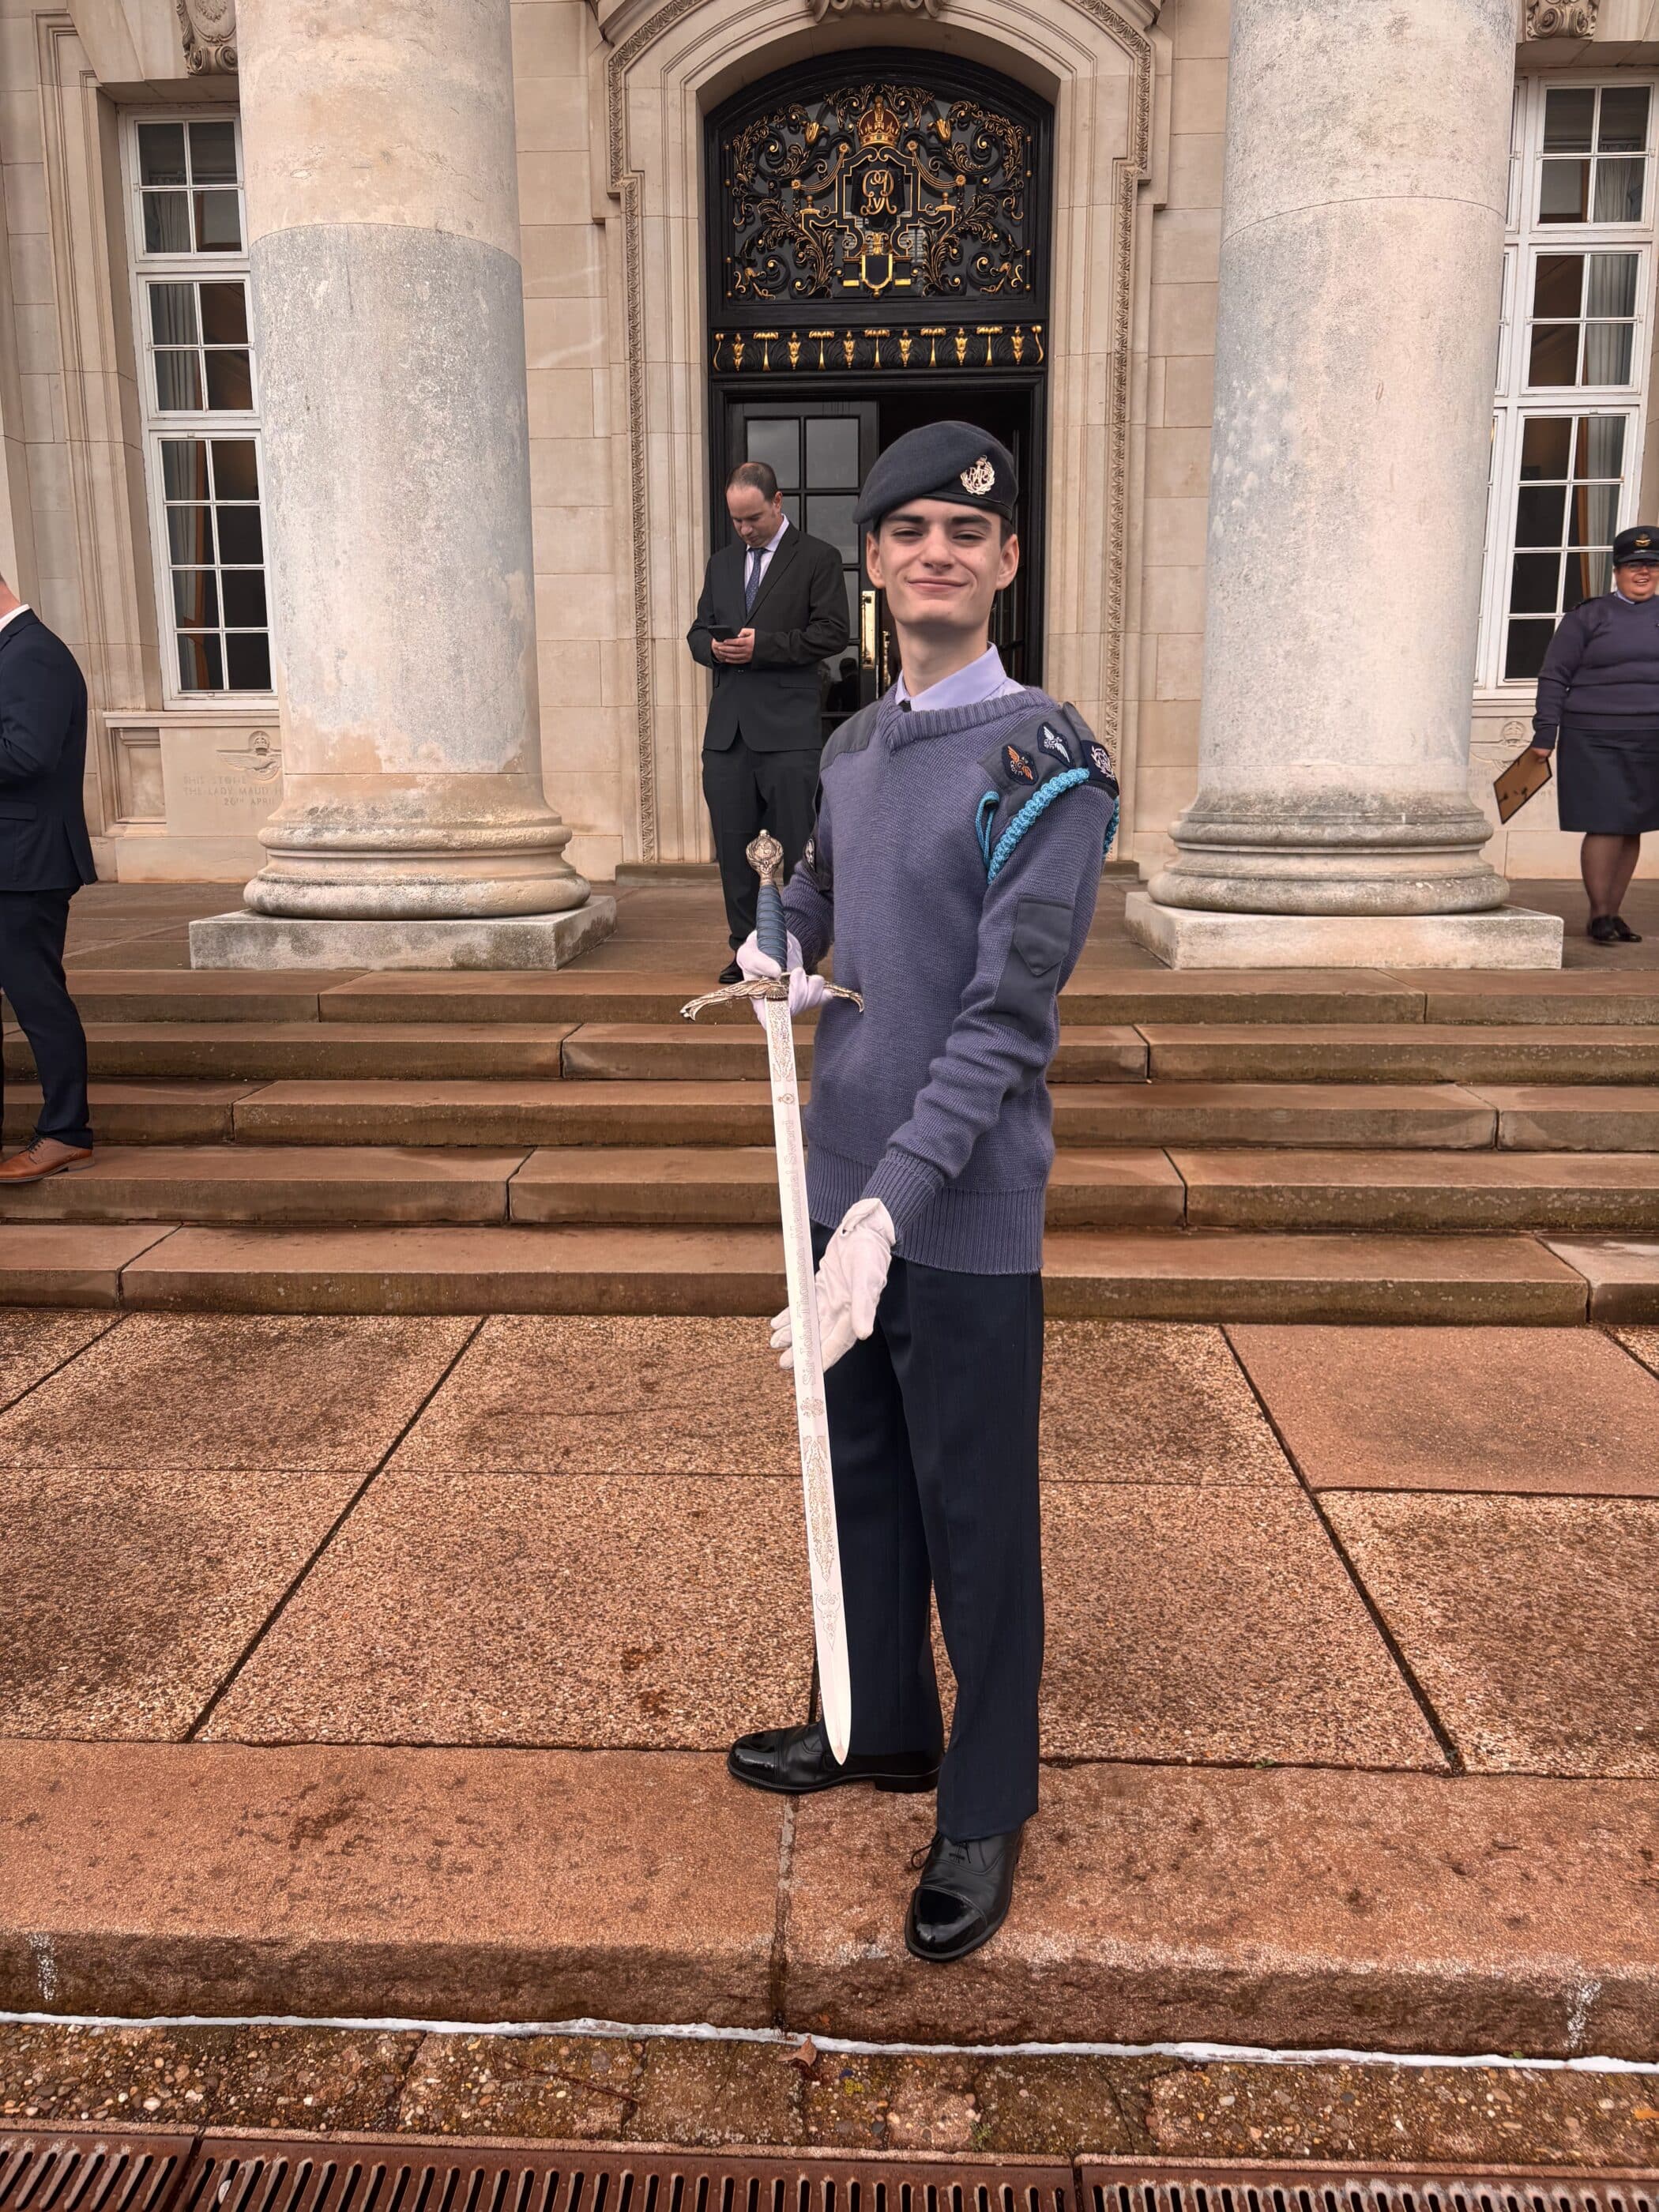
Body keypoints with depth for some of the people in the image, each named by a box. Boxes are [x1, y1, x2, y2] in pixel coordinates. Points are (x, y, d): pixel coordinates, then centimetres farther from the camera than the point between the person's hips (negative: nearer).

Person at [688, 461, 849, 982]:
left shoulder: (818, 558, 2)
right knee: (733, 845, 5)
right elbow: (698, 630, 23)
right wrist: (713, 647, -1)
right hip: (728, 725, 5)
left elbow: (833, 632, -6)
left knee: (792, 844, -3)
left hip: (788, 728, -5)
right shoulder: (722, 563, 20)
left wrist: (763, 645, -13)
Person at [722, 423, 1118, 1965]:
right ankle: (880, 1726, 42)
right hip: (842, 1187, 7)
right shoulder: (853, 747, 8)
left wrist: (889, 1210, -31)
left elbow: (1005, 1025, -22)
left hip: (963, 1220, -7)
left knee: (976, 1524, 7)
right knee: (860, 1477, 20)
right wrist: (781, 945, 2)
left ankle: (986, 1809, 27)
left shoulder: (1047, 767, -14)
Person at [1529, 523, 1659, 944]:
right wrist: (1545, 735, -5)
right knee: (1606, 826, -8)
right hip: (1596, 739, -4)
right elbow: (1554, 677, 2)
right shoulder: (1588, 617, 3)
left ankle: (1613, 913, 16)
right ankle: (1599, 915, 1)